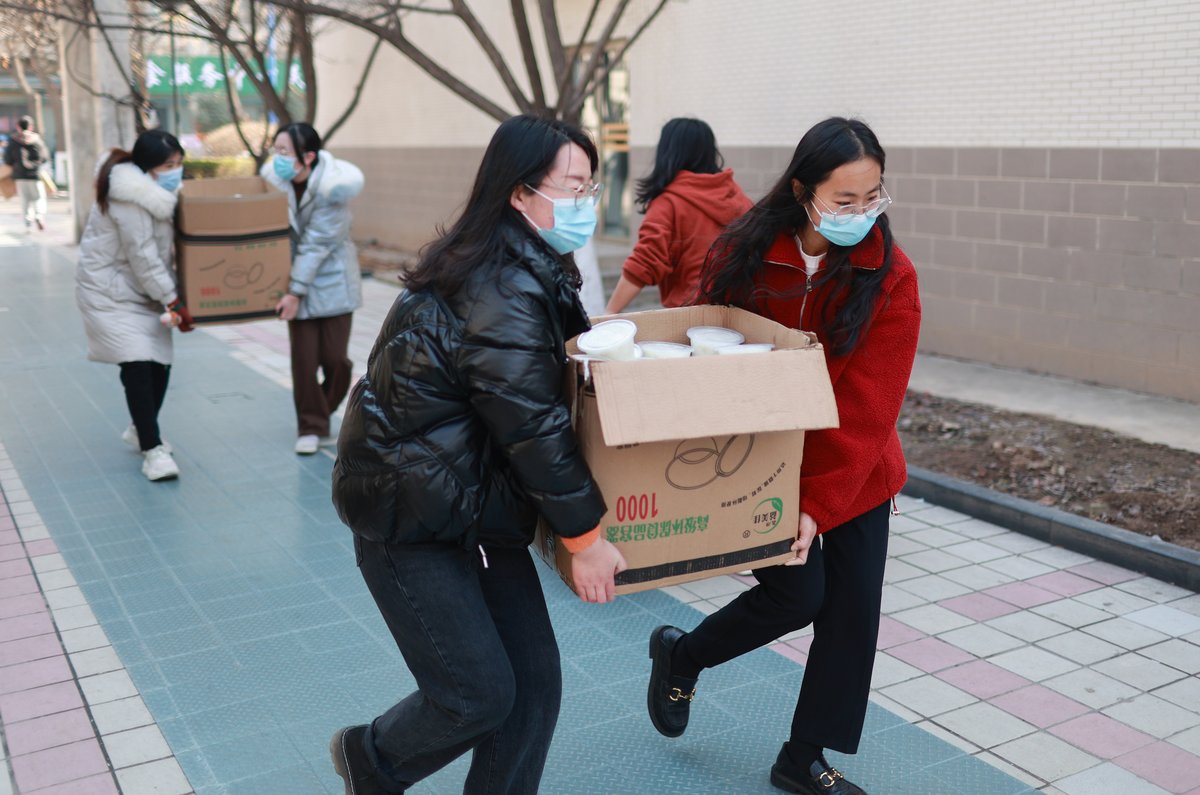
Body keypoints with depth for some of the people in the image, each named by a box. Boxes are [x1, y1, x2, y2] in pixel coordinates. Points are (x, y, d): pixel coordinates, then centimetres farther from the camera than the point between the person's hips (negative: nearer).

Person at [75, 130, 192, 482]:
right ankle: (152, 450, -10)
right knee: (138, 366, -14)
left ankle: (140, 430, 29)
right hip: (109, 292, -9)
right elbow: (142, 256, -23)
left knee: (159, 363, 8)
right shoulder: (130, 198, -23)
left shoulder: (155, 191, 7)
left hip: (143, 290, 9)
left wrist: (173, 297, 3)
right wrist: (173, 302, -21)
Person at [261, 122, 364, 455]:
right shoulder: (274, 175, -8)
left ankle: (323, 410, 27)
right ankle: (311, 427, 13)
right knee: (304, 359, -1)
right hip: (297, 280, 3)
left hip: (332, 281, -3)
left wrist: (295, 291, -19)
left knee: (335, 358, 0)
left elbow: (316, 245, -19)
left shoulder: (332, 186, -19)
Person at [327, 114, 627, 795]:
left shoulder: (530, 273, 5)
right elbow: (536, 430, -22)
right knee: (480, 694, -1)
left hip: (480, 504, 9)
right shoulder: (503, 297, -25)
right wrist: (585, 537, -13)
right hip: (408, 517, -9)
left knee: (535, 680, 7)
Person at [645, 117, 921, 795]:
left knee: (855, 607, 5)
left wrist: (820, 504, -24)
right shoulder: (743, 254, -14)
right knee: (798, 594, -6)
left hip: (855, 468, 2)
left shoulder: (891, 277, -15)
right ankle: (681, 655, 25)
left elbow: (868, 407, -18)